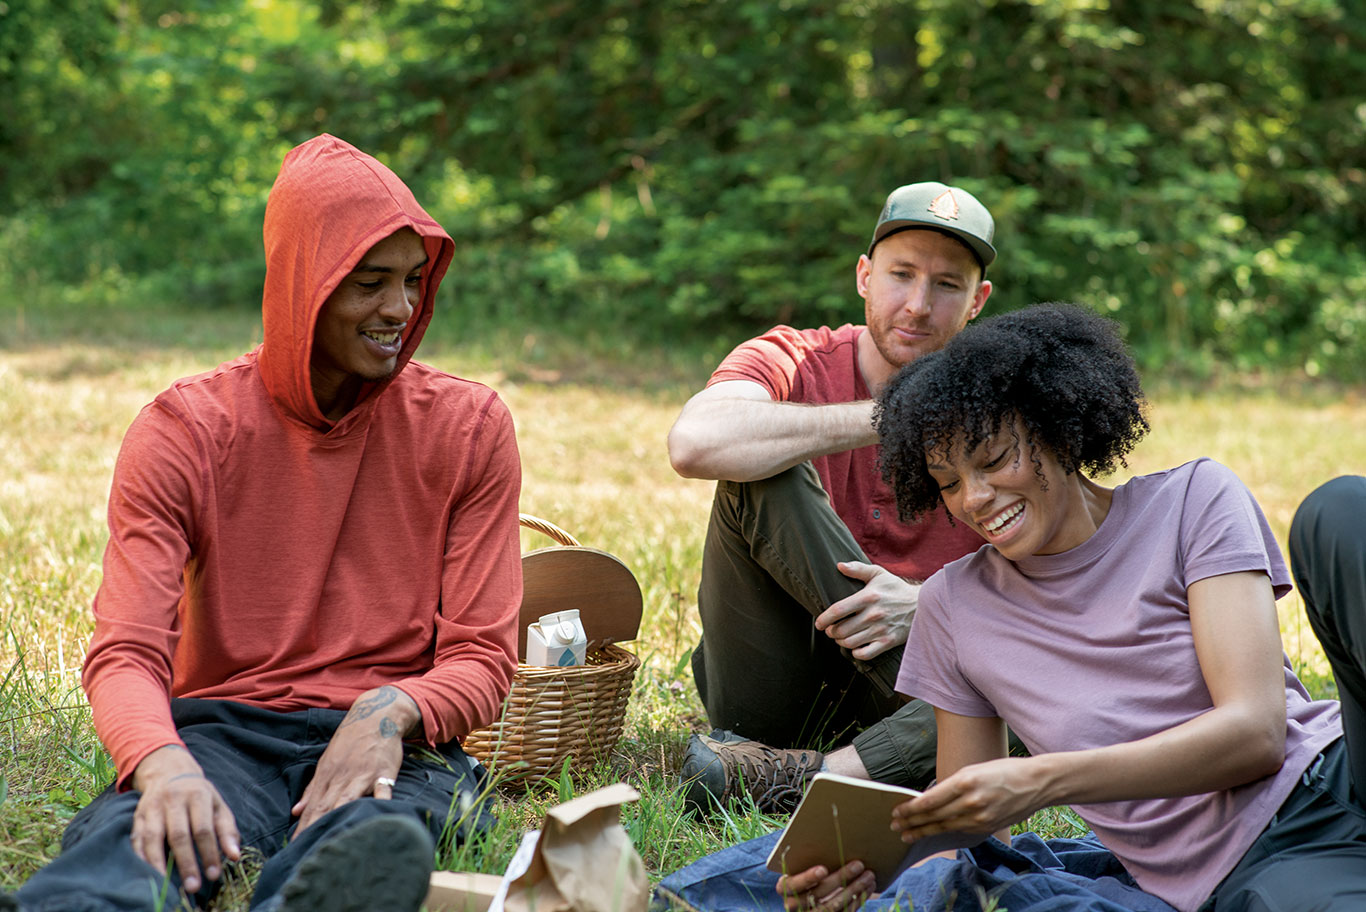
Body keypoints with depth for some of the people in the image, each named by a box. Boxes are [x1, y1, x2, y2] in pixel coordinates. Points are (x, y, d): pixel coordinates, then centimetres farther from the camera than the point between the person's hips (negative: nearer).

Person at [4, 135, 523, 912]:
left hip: (386, 742, 1)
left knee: (381, 840, -40)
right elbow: (125, 652, -8)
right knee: (151, 830, -39)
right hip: (223, 732, 0)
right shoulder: (183, 430, 3)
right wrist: (163, 761, -33)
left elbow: (482, 660, 5)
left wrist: (391, 712, -21)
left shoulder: (469, 427, 6)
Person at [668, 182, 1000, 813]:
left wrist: (927, 605, -26)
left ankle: (790, 782, -35)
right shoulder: (791, 363, -5)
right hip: (768, 695, -2)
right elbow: (694, 443, -30)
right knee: (765, 474, -23)